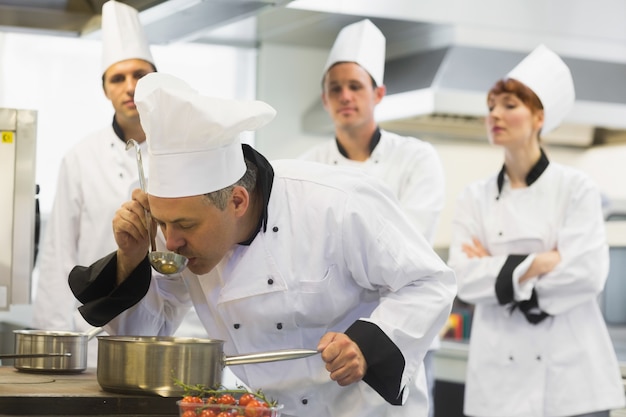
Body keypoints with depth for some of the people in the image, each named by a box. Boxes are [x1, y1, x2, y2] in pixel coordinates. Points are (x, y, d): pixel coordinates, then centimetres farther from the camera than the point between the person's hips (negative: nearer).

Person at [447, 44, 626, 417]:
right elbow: (463, 279, -3)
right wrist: (538, 263, -13)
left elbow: (587, 273, -12)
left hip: (571, 374, -2)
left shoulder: (576, 188, -1)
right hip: (499, 376, 2)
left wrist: (498, 270, -8)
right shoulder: (475, 198, 7)